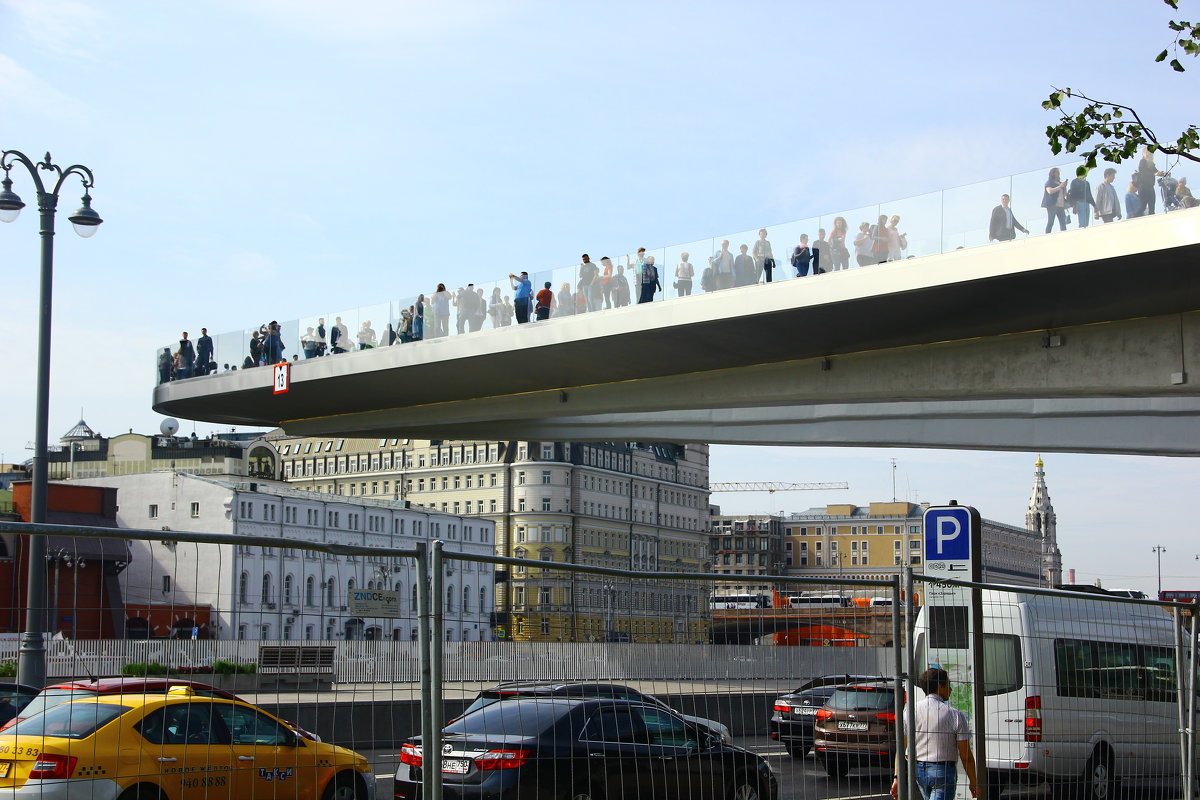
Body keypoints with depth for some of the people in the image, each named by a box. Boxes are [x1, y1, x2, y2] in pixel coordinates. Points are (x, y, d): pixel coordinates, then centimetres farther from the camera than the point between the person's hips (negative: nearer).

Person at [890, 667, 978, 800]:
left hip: (918, 770, 5)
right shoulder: (955, 715, -10)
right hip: (943, 770, -5)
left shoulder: (912, 711, -1)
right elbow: (966, 756, -8)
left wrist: (897, 778, -1)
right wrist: (973, 782, 3)